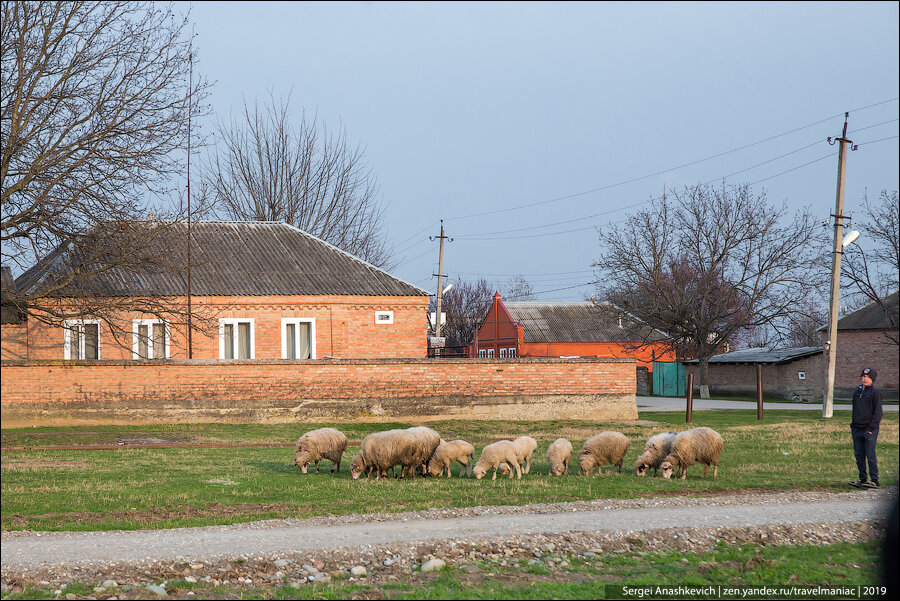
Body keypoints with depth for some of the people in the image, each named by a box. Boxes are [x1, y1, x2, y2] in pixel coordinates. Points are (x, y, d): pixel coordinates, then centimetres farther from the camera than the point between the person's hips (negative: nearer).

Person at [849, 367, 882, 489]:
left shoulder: (875, 393, -3)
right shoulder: (856, 392, 16)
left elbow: (877, 412, -7)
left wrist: (871, 428, -14)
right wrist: (852, 425, 15)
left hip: (870, 428, -6)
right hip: (857, 428, 6)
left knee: (870, 455, -8)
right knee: (859, 455, 6)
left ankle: (874, 481, -4)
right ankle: (863, 479, 12)